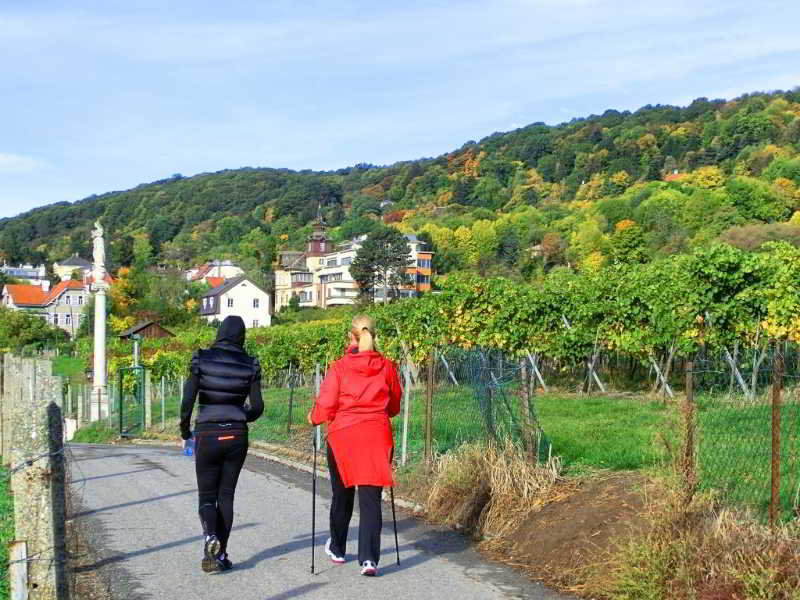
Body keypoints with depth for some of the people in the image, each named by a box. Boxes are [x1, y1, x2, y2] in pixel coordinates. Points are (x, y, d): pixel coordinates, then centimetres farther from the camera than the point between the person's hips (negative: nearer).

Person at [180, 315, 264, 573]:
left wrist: (185, 432, 3)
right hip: (237, 436, 2)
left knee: (207, 495, 9)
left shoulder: (202, 359, -5)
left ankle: (211, 536, -18)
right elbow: (257, 407, -1)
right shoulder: (249, 364, -1)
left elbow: (188, 399, -10)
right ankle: (220, 554, 13)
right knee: (226, 495, 13)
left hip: (207, 435, -1)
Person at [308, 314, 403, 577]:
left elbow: (325, 407, -8)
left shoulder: (339, 367, -6)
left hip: (342, 437, 0)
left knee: (342, 495, 17)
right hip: (376, 437, 1)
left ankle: (337, 548, 36)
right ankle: (369, 558, -10)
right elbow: (394, 406, 11)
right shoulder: (387, 367, 0)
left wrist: (313, 418, 13)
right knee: (371, 499, 1)